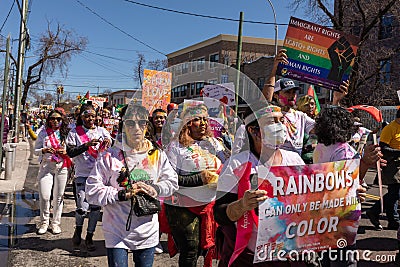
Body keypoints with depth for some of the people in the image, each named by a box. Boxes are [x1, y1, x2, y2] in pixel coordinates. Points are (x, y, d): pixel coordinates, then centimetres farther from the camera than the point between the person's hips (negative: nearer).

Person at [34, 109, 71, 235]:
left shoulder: (66, 133, 5)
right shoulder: (43, 132, 6)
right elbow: (36, 150, 9)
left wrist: (65, 152, -11)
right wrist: (44, 150, -12)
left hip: (62, 167, 0)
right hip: (46, 166, 0)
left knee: (58, 196, 6)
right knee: (44, 196, -6)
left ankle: (56, 223, 19)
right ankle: (44, 222, 14)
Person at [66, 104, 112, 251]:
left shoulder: (101, 131, 8)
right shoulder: (75, 133, 3)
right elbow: (70, 152, -8)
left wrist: (108, 141, -19)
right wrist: (87, 145, -20)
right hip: (82, 174, -2)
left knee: (96, 206, 4)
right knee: (82, 207, -6)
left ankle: (89, 237, 21)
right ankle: (78, 231, 25)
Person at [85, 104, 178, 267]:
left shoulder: (157, 155, 0)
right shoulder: (110, 156, -11)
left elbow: (172, 181, 8)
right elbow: (92, 191, -11)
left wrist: (155, 189, -11)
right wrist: (122, 194, -20)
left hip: (148, 232, 3)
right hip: (117, 233, -3)